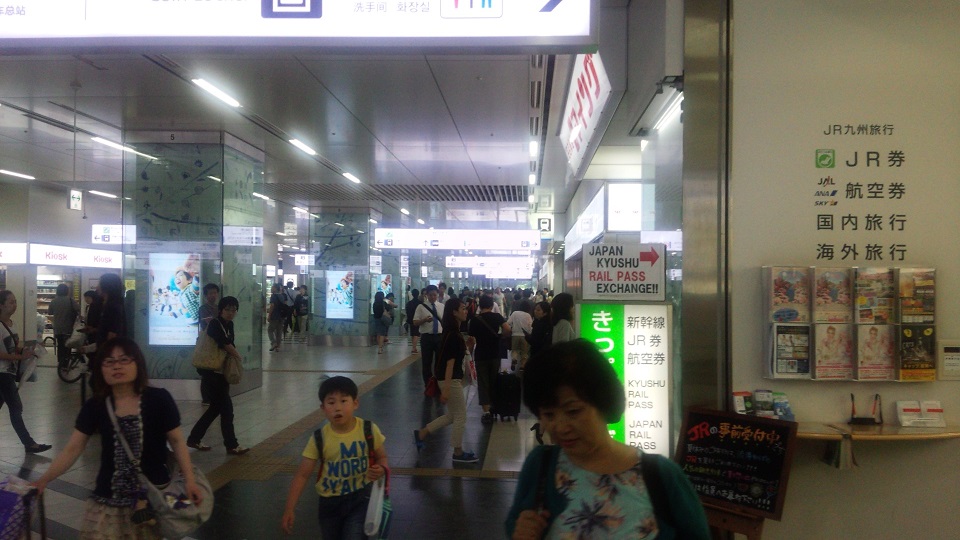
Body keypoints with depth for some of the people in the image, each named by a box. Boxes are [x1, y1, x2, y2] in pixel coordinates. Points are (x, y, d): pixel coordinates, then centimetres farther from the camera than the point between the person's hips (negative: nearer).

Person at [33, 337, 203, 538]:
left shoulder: (159, 399, -10)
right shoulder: (95, 406, -2)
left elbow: (176, 441, -4)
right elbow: (73, 449, 0)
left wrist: (189, 479, -11)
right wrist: (44, 479, -12)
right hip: (109, 501, 2)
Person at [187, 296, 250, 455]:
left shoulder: (229, 325, 10)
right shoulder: (214, 324, -16)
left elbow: (230, 345, 5)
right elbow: (226, 345, -20)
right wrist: (239, 357, -6)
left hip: (221, 371, 9)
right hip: (211, 371, -9)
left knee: (216, 407, 14)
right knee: (226, 407, -5)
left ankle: (194, 439, 26)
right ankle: (232, 445, 3)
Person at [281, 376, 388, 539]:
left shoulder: (368, 430, -13)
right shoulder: (319, 439, -13)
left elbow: (382, 457, 3)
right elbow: (302, 475, -8)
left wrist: (381, 469, -20)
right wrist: (289, 510, -13)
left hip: (360, 498, -2)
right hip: (330, 502, 2)